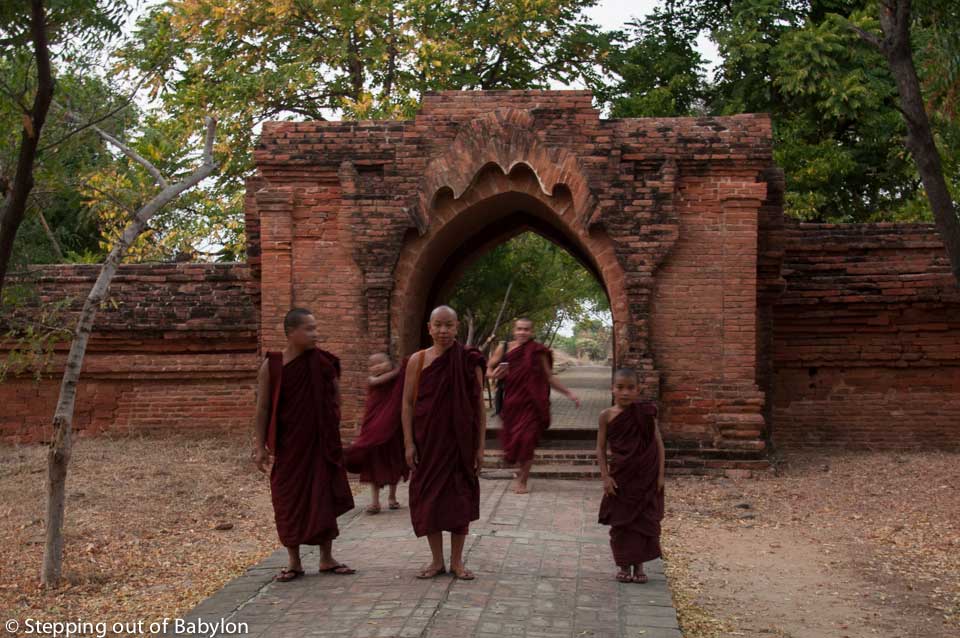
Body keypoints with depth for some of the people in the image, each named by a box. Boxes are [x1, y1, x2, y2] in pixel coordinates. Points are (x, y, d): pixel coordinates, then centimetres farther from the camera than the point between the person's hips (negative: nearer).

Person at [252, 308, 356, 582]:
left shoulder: (323, 361, -2)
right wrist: (260, 446, -5)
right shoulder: (272, 366, -7)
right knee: (289, 501, 5)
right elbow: (263, 407, -4)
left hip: (321, 443, 2)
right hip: (287, 446, -2)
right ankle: (293, 562, 17)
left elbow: (336, 396, 9)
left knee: (324, 498, 7)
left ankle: (327, 558, 20)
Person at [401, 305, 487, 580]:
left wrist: (480, 446, -3)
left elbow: (479, 406, 1)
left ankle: (457, 561, 18)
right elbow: (407, 403, 1)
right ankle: (436, 560, 19)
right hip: (428, 441, 1)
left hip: (460, 441, -1)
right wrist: (409, 443, -5)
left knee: (460, 499, 5)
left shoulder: (470, 362, -1)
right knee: (428, 498, 5)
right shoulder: (417, 360, 1)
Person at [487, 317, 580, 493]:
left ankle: (522, 480, 11)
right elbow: (488, 370, 10)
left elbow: (549, 377, 9)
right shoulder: (503, 348, 1)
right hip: (511, 402, 1)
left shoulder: (538, 352, 1)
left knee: (528, 440, -6)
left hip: (532, 403, -1)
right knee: (511, 438, 5)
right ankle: (522, 471, 35)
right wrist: (495, 374, -14)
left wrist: (568, 394, 6)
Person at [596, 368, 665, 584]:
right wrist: (605, 477, -7)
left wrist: (660, 474, -5)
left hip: (647, 478, 0)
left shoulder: (646, 412, -5)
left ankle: (639, 565, 20)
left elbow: (658, 443, -1)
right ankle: (624, 565, 22)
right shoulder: (607, 416, -4)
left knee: (644, 522, 6)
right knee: (621, 522, 7)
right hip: (621, 477, 0)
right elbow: (601, 448, 0)